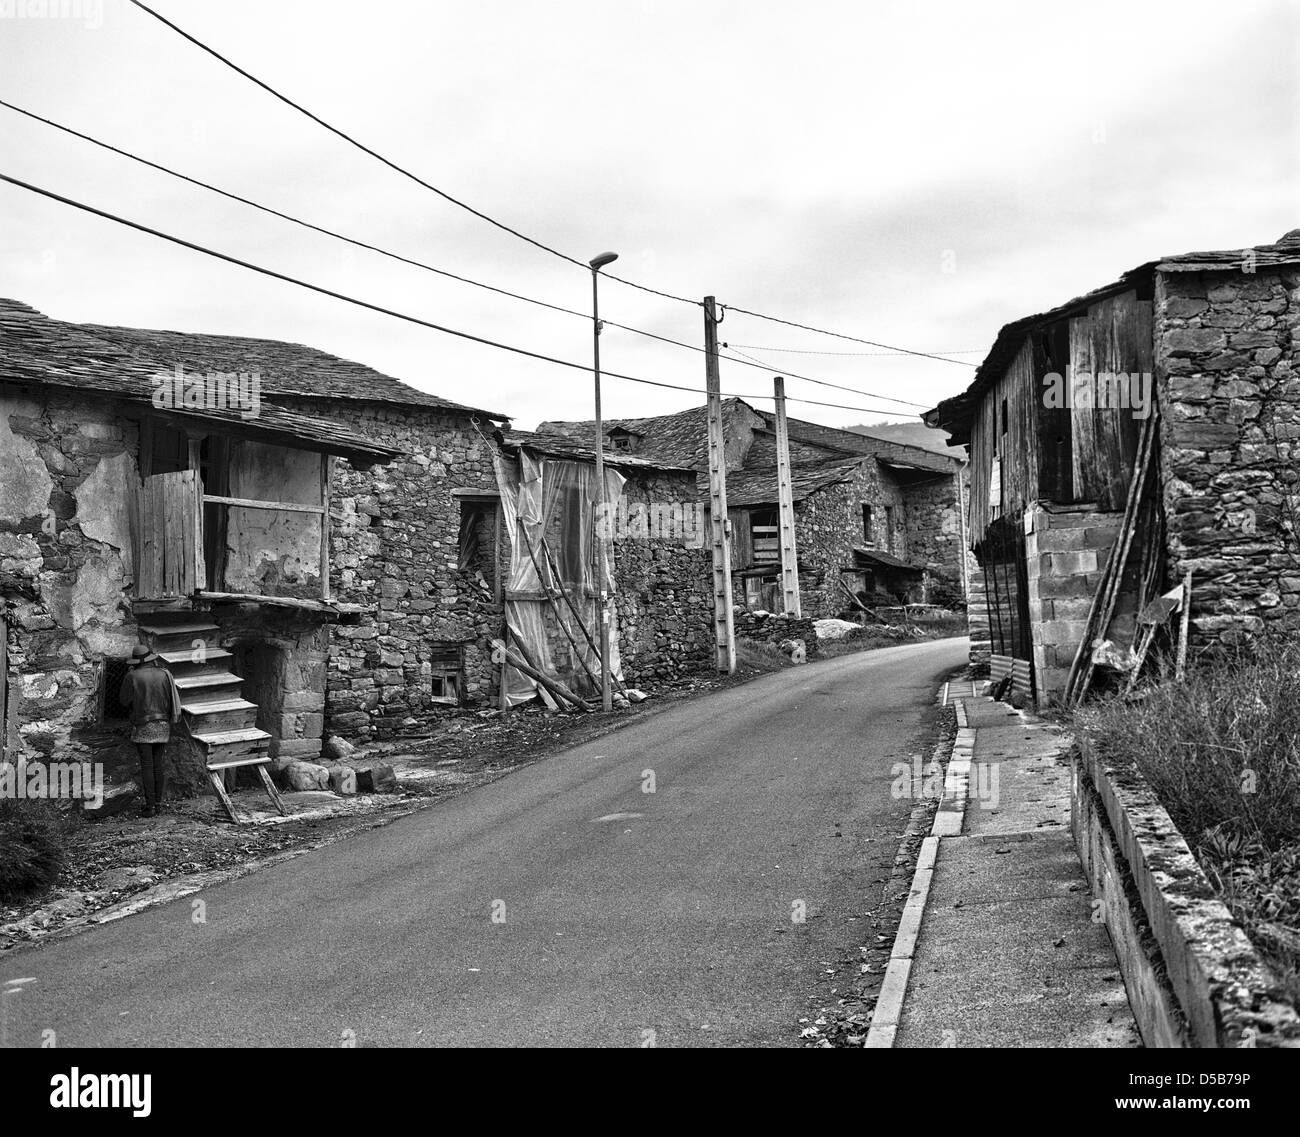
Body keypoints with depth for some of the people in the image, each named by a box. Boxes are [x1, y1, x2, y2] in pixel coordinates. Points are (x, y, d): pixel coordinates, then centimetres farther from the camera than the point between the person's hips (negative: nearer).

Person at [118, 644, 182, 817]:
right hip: (162, 726, 3)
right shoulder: (164, 675, -1)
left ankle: (150, 806, 0)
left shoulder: (132, 677, -10)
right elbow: (174, 698, -1)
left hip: (143, 727, -3)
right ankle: (158, 803, 12)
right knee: (160, 765, 9)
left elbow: (124, 700, 3)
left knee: (147, 766, 0)